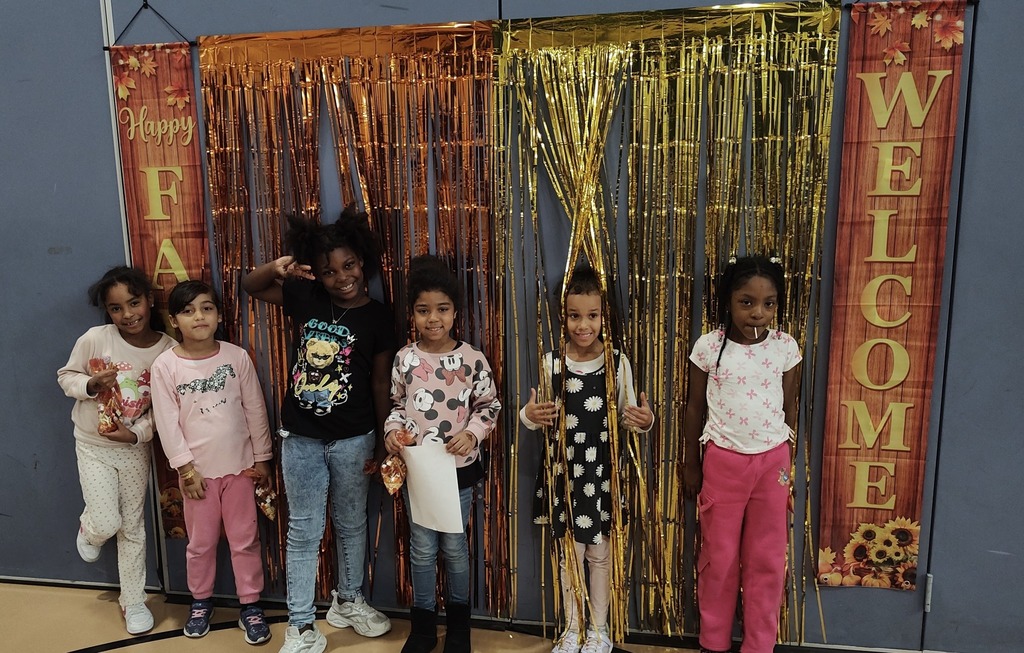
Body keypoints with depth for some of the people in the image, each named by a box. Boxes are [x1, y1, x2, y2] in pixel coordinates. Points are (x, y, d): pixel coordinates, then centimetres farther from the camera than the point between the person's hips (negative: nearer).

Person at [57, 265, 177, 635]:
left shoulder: (168, 350, -15)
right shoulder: (94, 339, -17)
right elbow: (66, 376, -3)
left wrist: (138, 432, -19)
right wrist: (91, 384, -23)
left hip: (135, 448, 1)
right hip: (92, 446, -1)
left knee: (133, 527, 12)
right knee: (107, 524, -4)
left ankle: (133, 600, 29)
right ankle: (89, 529, 35)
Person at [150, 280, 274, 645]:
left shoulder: (237, 357, -5)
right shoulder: (165, 366, -8)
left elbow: (255, 410, 0)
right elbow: (167, 423, -7)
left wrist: (261, 458, 2)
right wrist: (185, 467, -9)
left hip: (239, 465, 1)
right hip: (198, 469, -1)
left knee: (245, 539, 9)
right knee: (201, 542, 14)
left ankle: (250, 606, 25)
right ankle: (201, 602, 36)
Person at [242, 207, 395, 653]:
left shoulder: (377, 317, -9)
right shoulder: (304, 296, -4)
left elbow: (380, 383, -3)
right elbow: (249, 286, 5)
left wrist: (384, 442, 1)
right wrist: (276, 267, -18)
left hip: (353, 440, -1)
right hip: (300, 437, 1)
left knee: (351, 525, 17)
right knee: (303, 532, 9)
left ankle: (348, 603, 39)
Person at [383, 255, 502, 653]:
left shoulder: (472, 359, -10)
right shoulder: (405, 358, -4)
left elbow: (489, 406, -2)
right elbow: (397, 404, 8)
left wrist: (472, 434, -18)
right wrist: (393, 430, -10)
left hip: (458, 468, -1)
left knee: (454, 546, 12)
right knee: (422, 548, 12)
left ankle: (458, 620, 34)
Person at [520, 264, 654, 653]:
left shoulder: (618, 363, -8)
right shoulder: (552, 363, -6)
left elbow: (627, 417, -1)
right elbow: (541, 417, 2)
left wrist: (644, 421, -22)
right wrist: (529, 416, -20)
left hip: (603, 471, -1)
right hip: (564, 471, 1)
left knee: (600, 552, 14)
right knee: (569, 552, 15)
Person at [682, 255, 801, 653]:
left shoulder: (786, 348, -5)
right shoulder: (708, 347, -9)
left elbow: (789, 407, 5)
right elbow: (695, 408, 0)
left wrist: (787, 460, 10)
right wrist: (691, 464, 4)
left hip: (772, 461, 1)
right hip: (723, 461, -1)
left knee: (767, 559, 10)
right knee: (718, 557, 11)